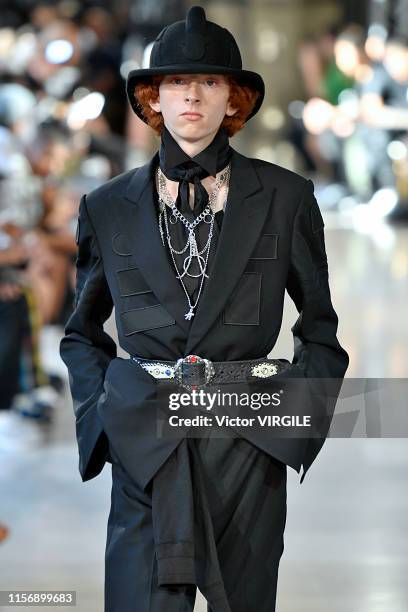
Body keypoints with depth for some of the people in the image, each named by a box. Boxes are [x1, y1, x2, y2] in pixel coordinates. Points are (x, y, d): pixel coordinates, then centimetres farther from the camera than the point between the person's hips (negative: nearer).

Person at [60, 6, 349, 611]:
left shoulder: (285, 198, 4)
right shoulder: (110, 207, 7)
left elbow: (321, 329, 12)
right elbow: (82, 334, 19)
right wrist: (99, 416, 5)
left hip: (251, 448, 0)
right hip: (142, 444, 0)